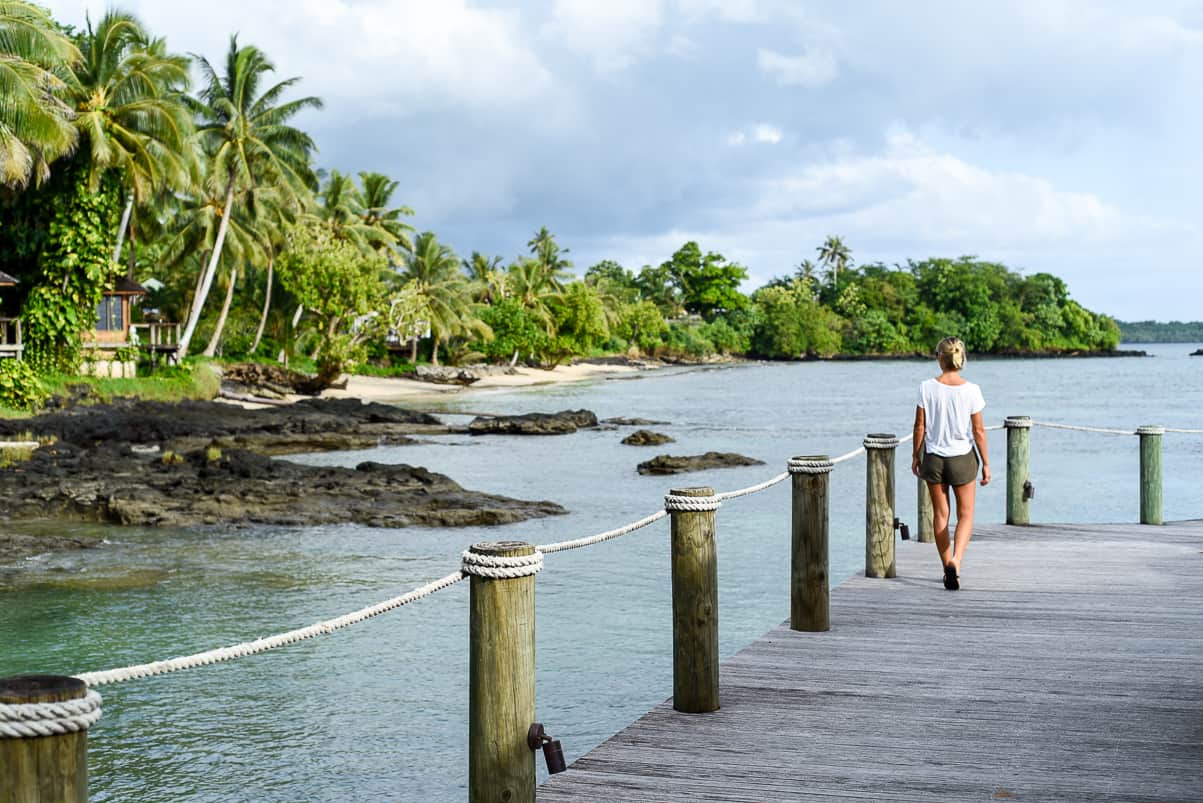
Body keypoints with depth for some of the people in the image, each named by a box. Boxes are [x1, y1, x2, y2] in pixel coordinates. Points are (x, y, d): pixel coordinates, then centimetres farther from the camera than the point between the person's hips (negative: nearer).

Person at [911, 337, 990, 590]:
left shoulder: (927, 388, -9)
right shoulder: (971, 390, -10)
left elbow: (920, 426, -4)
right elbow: (978, 431, -6)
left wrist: (916, 456, 9)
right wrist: (986, 463, 3)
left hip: (933, 457, 1)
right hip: (962, 456, -1)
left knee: (940, 515, 14)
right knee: (965, 515, 9)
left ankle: (948, 567, 20)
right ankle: (955, 561, -14)